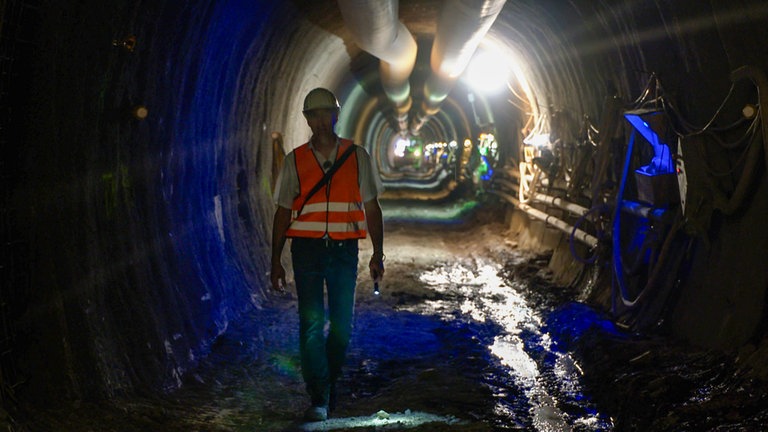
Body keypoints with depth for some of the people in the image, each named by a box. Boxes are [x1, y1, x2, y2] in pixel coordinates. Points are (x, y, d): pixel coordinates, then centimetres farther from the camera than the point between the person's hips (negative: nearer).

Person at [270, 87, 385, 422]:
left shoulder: (357, 156, 6)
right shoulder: (295, 161, 6)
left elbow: (371, 208, 9)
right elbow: (283, 213, 9)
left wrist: (378, 254, 4)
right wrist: (276, 261, 5)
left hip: (344, 249, 1)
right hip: (307, 249, -1)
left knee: (342, 325, 7)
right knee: (311, 324, -5)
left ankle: (329, 380, 30)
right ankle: (319, 398, 1)